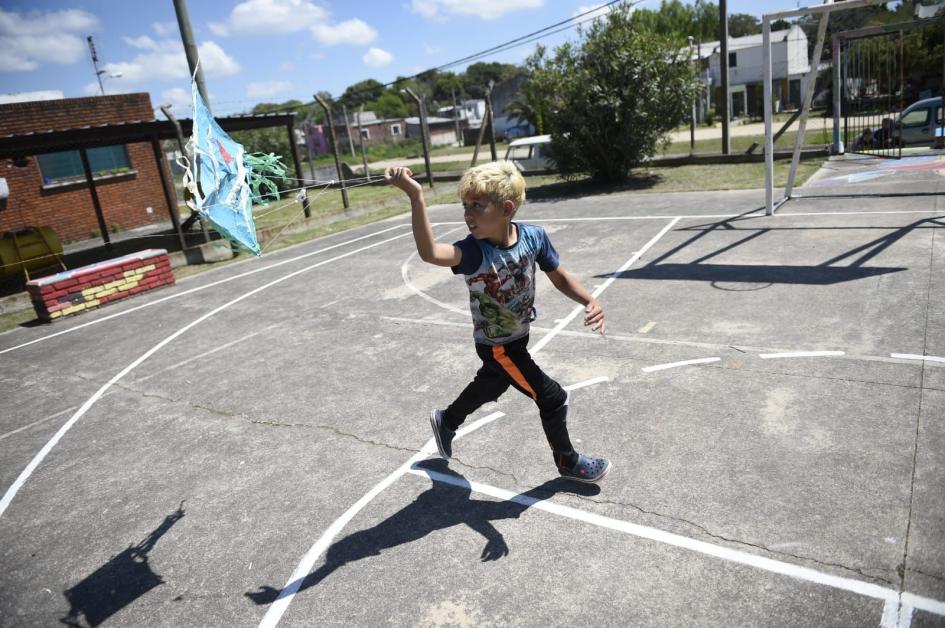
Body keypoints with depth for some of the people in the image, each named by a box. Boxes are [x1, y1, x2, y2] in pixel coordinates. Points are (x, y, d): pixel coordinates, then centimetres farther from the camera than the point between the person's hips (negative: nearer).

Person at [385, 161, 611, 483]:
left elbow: (559, 277, -4)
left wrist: (590, 301, -20)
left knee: (491, 385, 29)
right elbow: (430, 253, -53)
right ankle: (568, 461, 30)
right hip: (497, 346, -5)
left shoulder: (534, 236, -19)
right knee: (552, 398, 1)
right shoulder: (474, 251, -32)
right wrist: (415, 197, -65)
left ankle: (446, 421, 57)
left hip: (517, 336, 6)